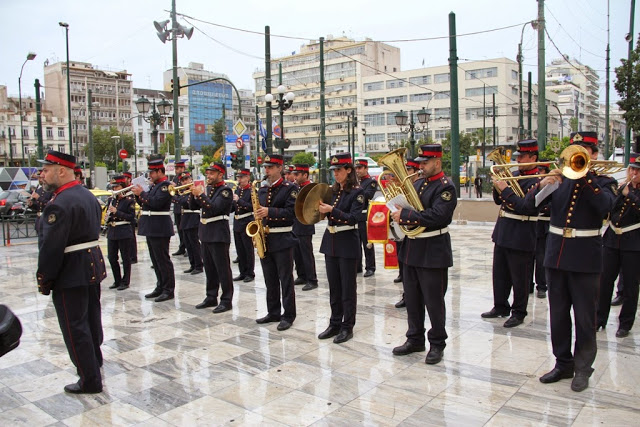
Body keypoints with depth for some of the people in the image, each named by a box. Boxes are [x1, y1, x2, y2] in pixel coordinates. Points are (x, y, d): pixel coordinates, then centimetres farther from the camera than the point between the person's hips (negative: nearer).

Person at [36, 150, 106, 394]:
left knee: (75, 328, 2)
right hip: (93, 267, 9)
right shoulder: (88, 195, 8)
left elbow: (50, 248, -22)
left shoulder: (59, 204, -21)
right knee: (91, 319, 22)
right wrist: (89, 260, 19)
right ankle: (94, 363, 39)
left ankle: (90, 381, 11)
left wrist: (44, 280, -13)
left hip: (69, 275, -9)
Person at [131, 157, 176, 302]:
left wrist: (142, 193, -15)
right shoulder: (154, 185, 17)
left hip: (160, 229, -10)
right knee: (156, 260, 14)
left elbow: (156, 203, -23)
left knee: (163, 260, -4)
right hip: (151, 229, 10)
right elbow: (145, 203, 18)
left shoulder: (165, 185, -12)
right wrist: (138, 195, 2)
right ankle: (160, 287, 23)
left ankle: (168, 290, 2)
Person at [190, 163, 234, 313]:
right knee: (210, 269, 15)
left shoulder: (225, 190, -9)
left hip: (219, 235, -8)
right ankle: (211, 297, 25)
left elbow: (214, 208, -22)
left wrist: (200, 194, -21)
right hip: (205, 234, 8)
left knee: (223, 269, -2)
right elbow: (193, 206, 12)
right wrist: (194, 194, -5)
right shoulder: (207, 188, 13)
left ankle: (226, 301, 5)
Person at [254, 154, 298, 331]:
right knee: (270, 280, 13)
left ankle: (288, 315, 9)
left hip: (282, 240, -6)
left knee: (285, 280, 0)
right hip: (264, 239, 6)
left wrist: (269, 212, -24)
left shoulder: (289, 188, -6)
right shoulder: (262, 190, 13)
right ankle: (273, 313, 24)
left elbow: (291, 212, -16)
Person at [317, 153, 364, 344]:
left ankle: (347, 327, 13)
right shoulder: (332, 191, 10)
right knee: (333, 286, 12)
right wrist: (320, 208, -3)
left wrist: (331, 210, -26)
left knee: (348, 287, 2)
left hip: (347, 244, -6)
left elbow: (352, 218, -18)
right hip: (330, 242, 6)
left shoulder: (357, 192, -9)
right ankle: (335, 324, 23)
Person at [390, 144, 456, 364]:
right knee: (412, 298, 14)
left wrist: (405, 215, -22)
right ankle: (415, 339, 29)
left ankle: (437, 344, 18)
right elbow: (406, 207, 16)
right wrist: (399, 212, -6)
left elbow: (436, 216, -24)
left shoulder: (446, 187, -12)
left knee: (433, 300, 3)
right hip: (412, 247, 8)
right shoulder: (418, 184, 12)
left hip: (433, 251, -7)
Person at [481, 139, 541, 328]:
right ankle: (501, 307, 31)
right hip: (502, 232, 8)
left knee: (519, 278, 5)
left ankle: (518, 313, 19)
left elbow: (525, 207, -24)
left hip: (521, 236, -8)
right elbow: (499, 201, 14)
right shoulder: (514, 175, 10)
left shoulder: (537, 181, -14)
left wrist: (505, 189, -22)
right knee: (499, 274, 17)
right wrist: (498, 186, -5)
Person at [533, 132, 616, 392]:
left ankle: (583, 368, 20)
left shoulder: (604, 182, 1)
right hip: (556, 255, 4)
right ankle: (563, 363, 26)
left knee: (585, 318, 5)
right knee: (557, 315, 12)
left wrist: (585, 176, -23)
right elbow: (531, 203, -2)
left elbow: (606, 206, -21)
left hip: (585, 258, -3)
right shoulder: (560, 178, 8)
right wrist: (542, 185, -21)